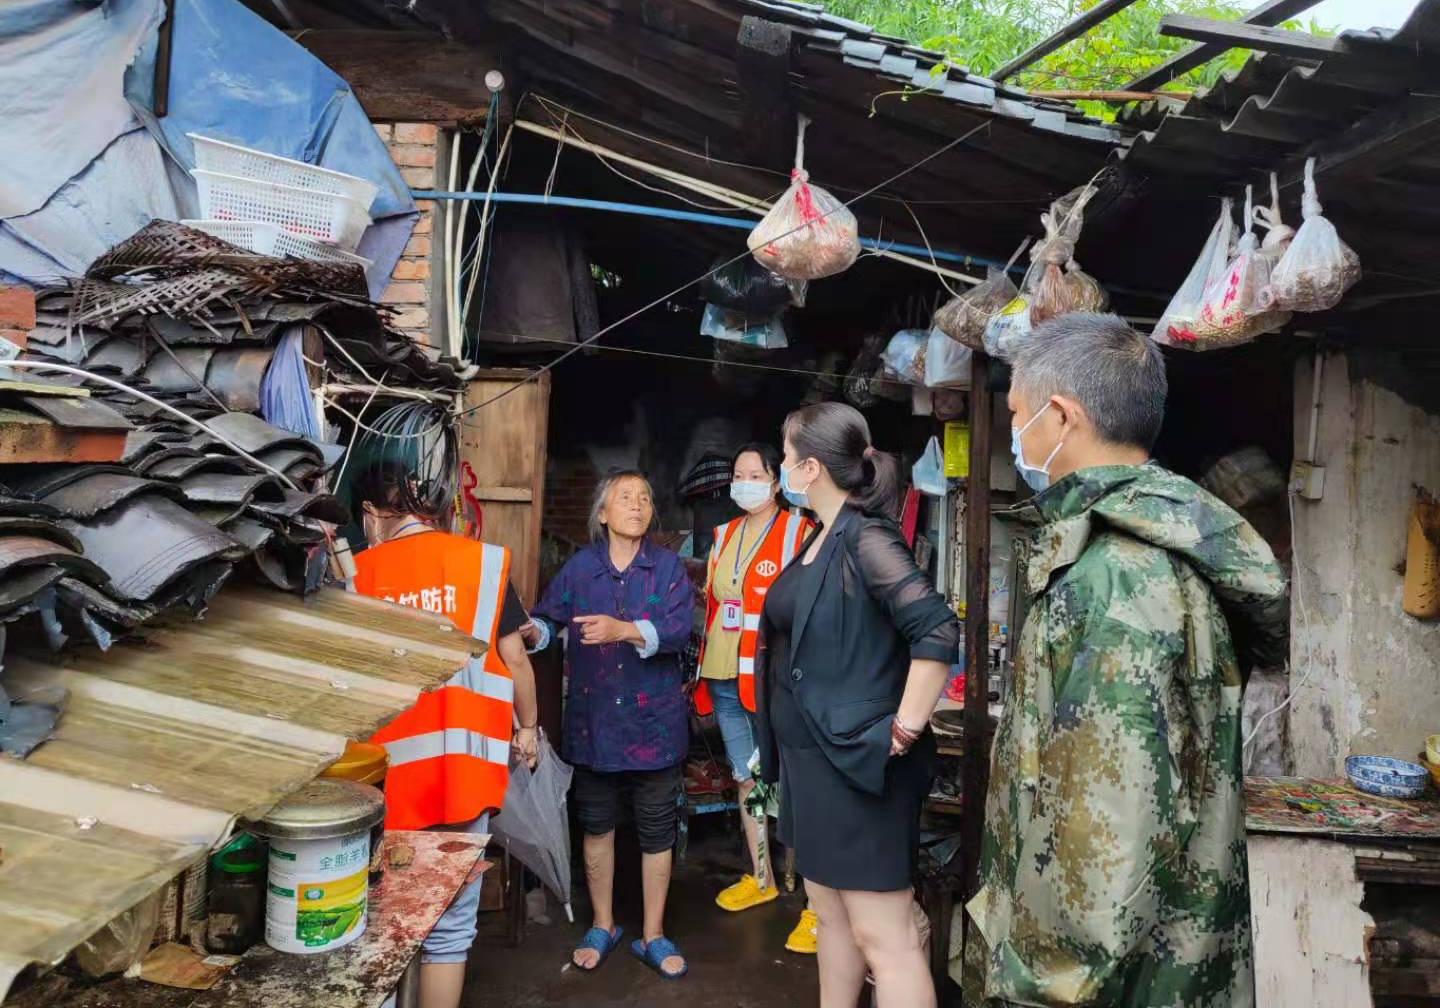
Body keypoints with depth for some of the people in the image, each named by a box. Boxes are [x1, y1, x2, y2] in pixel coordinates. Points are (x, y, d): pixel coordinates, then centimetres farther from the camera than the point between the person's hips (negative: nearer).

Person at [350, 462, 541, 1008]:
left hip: (385, 769, 1)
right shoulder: (481, 561, -2)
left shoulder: (356, 573, 0)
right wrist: (527, 727, 16)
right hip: (461, 765, -1)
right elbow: (515, 660, 2)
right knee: (449, 922, 10)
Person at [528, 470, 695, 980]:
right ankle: (602, 925, 37)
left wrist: (623, 629, -33)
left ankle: (653, 935, 28)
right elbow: (547, 618, -5)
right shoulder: (579, 567, 0)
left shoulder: (668, 566, -5)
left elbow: (678, 629, -18)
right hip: (593, 719, 2)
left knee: (656, 832, 9)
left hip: (653, 720, -1)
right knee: (596, 826, 16)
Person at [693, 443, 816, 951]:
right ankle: (762, 879, 32)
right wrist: (704, 668, 16)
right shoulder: (724, 536, 15)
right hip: (724, 679, 7)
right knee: (747, 780, 16)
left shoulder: (799, 531, -5)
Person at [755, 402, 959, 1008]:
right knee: (830, 913, 21)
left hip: (857, 761, -10)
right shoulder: (821, 538, 10)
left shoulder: (865, 538, -18)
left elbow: (938, 631, -28)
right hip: (812, 757, 10)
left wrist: (906, 729, -22)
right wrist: (784, 745, 17)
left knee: (882, 937, -1)